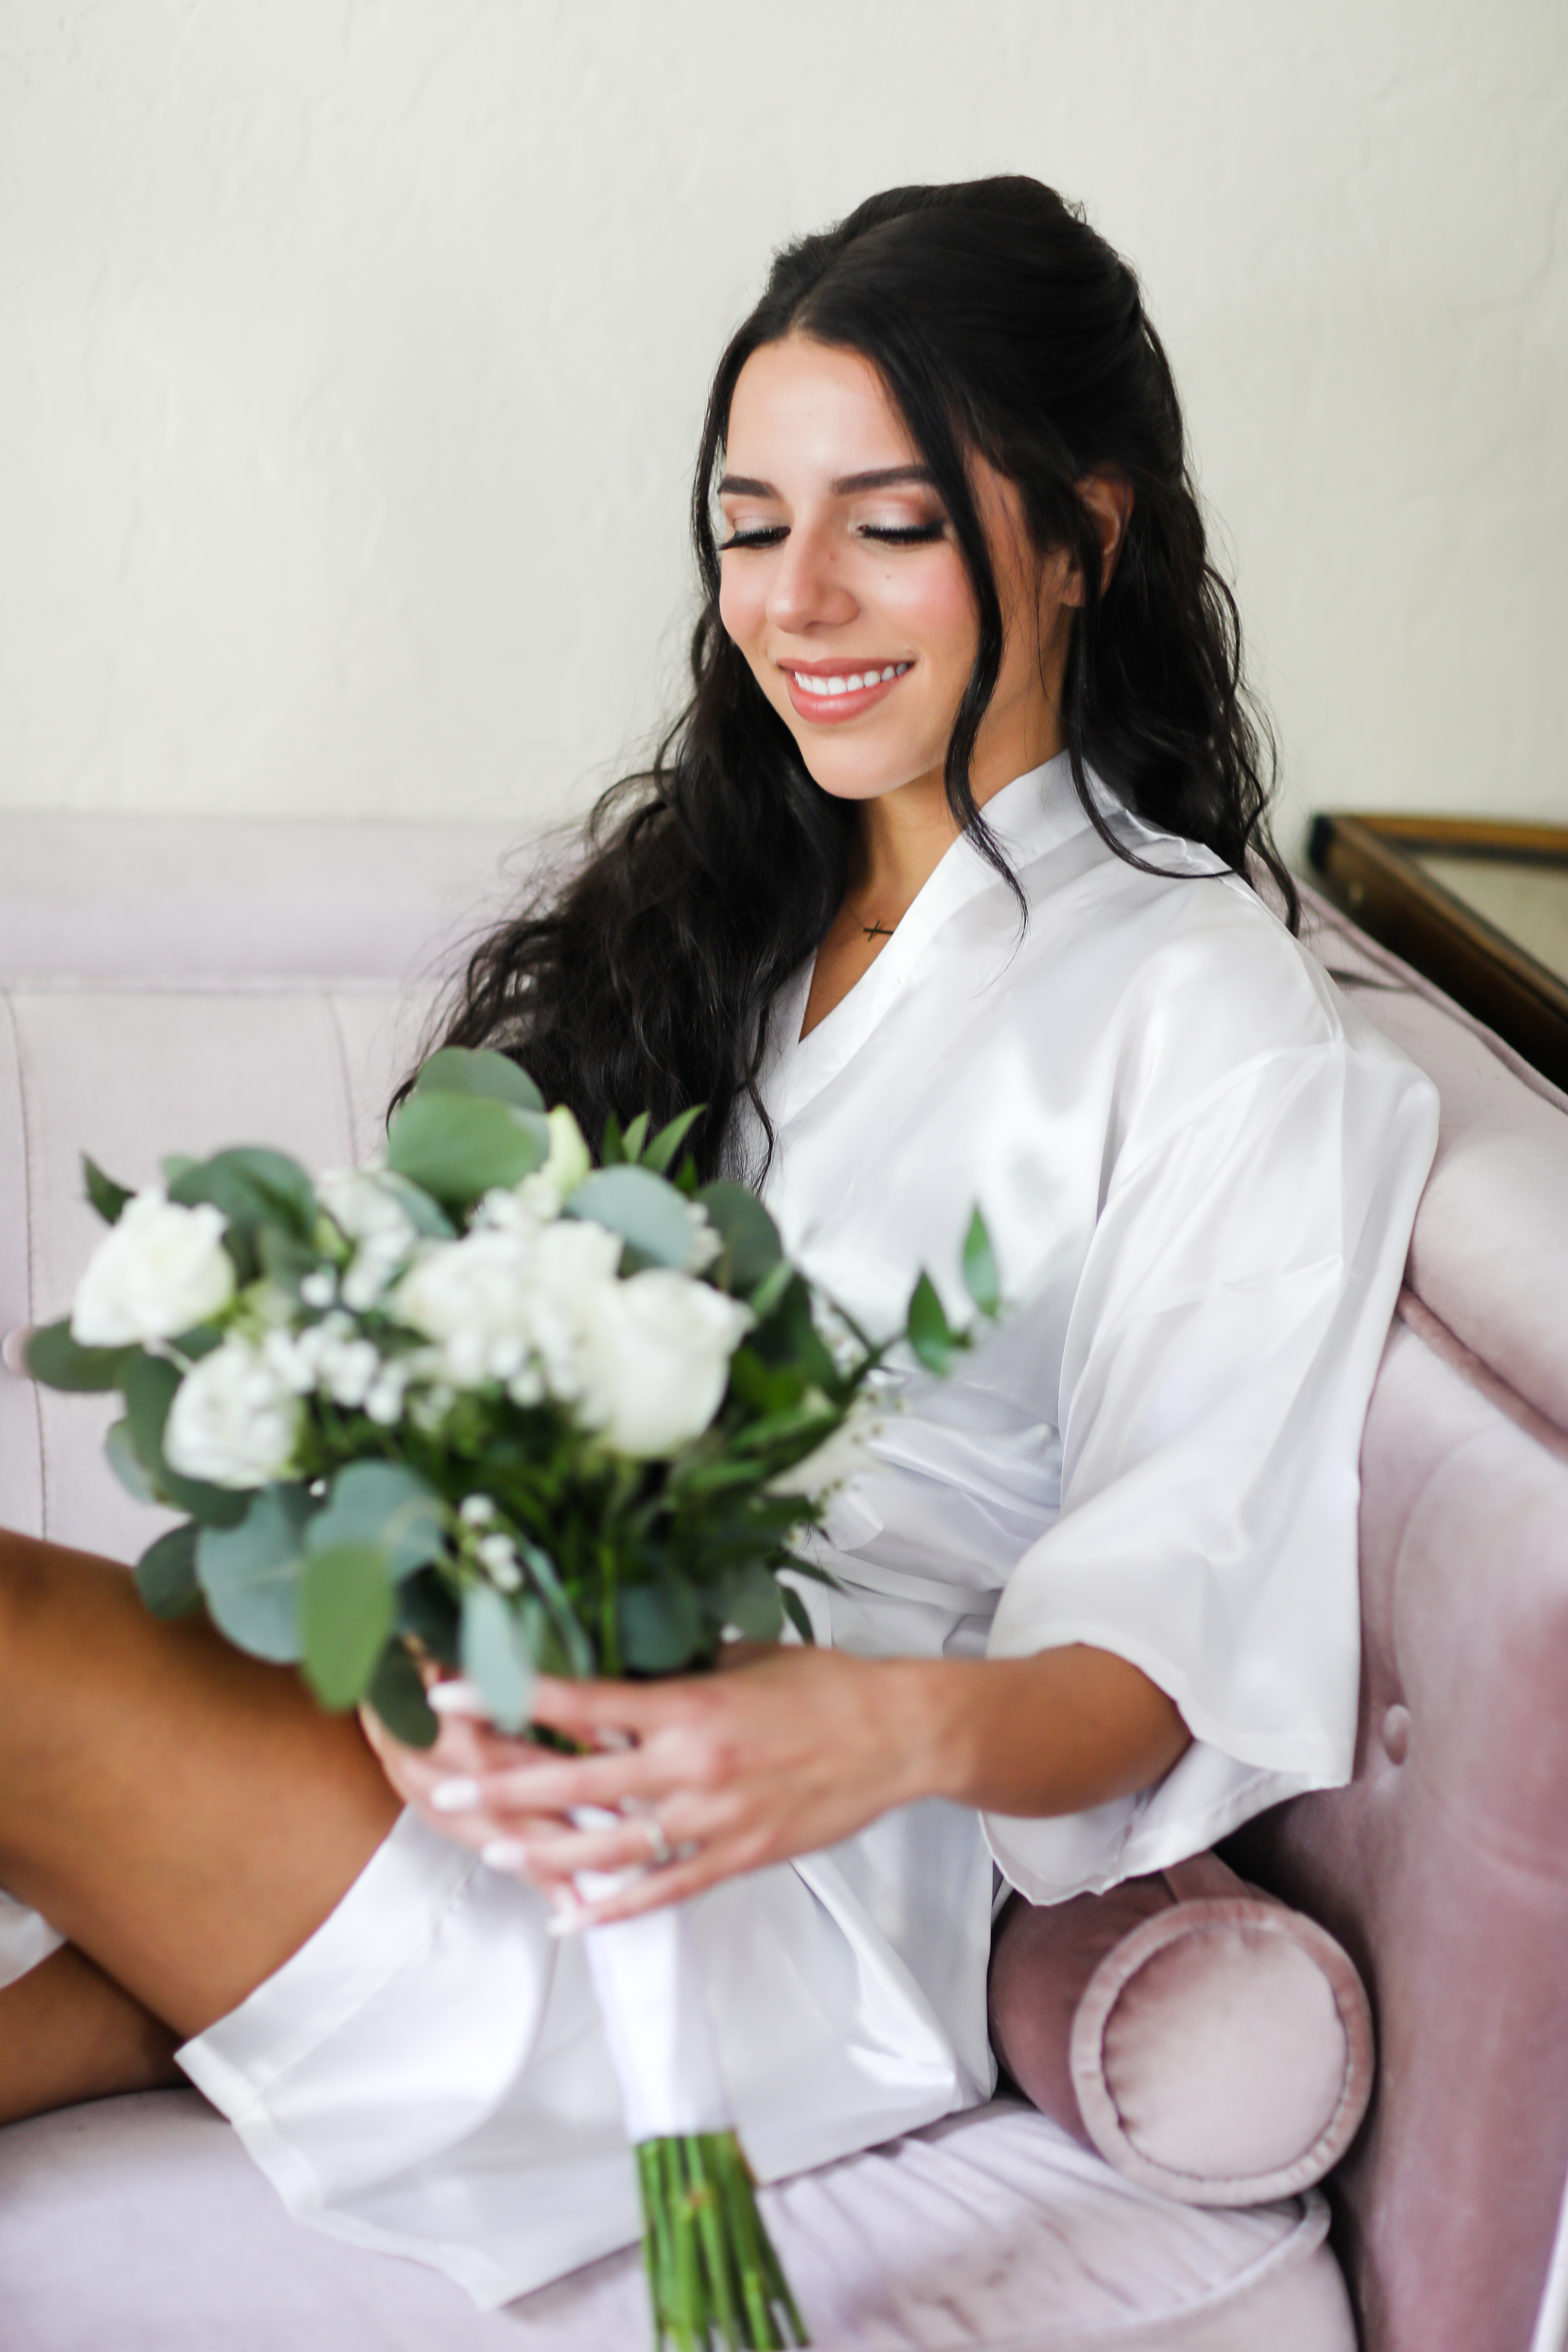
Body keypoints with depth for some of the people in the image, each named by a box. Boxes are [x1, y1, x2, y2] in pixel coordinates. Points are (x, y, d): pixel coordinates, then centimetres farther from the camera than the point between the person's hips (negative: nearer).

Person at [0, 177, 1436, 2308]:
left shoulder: (1214, 1016, -6)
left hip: (807, 1901, -6)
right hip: (527, 1720, 6)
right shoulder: (717, 882, 15)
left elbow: (1160, 1662, -9)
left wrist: (901, 1729, -31)